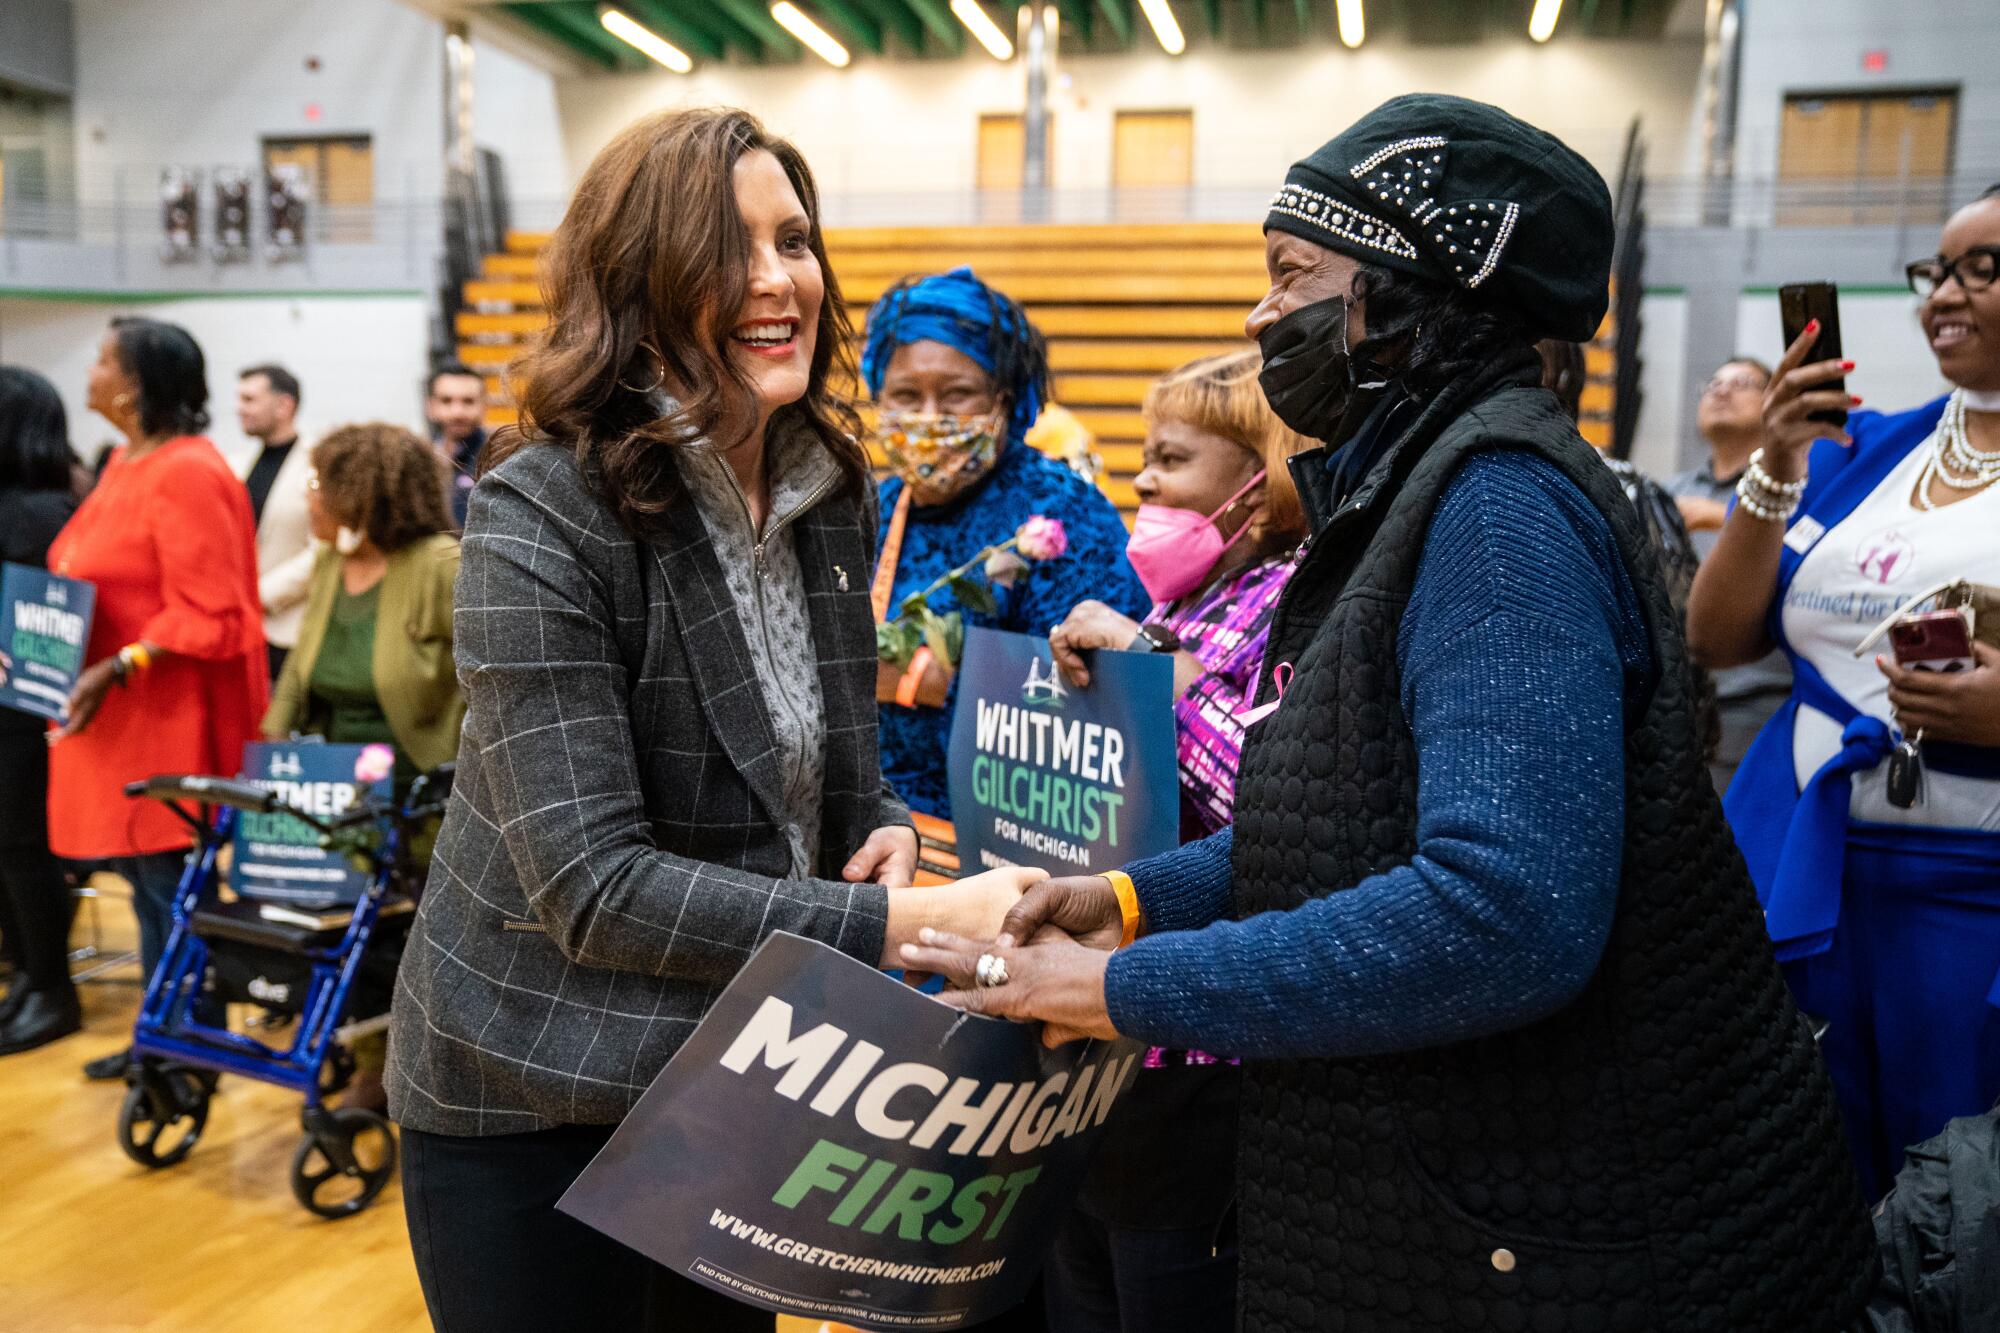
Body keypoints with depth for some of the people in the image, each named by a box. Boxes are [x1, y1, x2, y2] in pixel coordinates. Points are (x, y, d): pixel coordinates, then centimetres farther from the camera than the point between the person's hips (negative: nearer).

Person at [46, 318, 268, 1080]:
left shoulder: (187, 475, -17)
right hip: (118, 720, 9)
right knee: (145, 879, 15)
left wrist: (117, 669, -25)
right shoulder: (126, 464, 12)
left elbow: (206, 617, -20)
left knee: (170, 881, 0)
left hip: (168, 725, -9)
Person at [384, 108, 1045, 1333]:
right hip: (538, 1103, -6)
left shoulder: (833, 493, 0)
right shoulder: (541, 517, -20)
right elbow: (593, 884, -26)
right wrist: (899, 925, -29)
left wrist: (890, 826, -8)